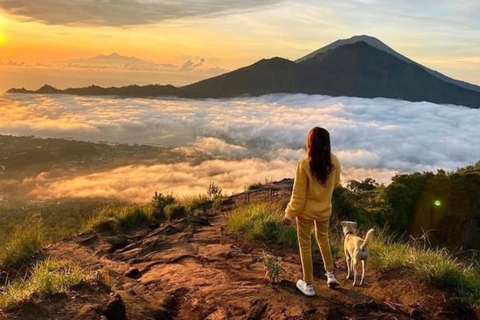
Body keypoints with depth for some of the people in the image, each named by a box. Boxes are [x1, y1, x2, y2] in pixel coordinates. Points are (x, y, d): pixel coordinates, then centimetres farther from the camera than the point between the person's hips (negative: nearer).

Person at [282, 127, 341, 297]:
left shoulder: (304, 164, -26)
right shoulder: (334, 161, -11)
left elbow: (298, 194, -19)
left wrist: (289, 214, -7)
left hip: (306, 211, -4)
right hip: (325, 210, 4)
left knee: (305, 246, 13)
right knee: (323, 238, 30)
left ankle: (308, 285, 25)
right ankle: (331, 274, 37)